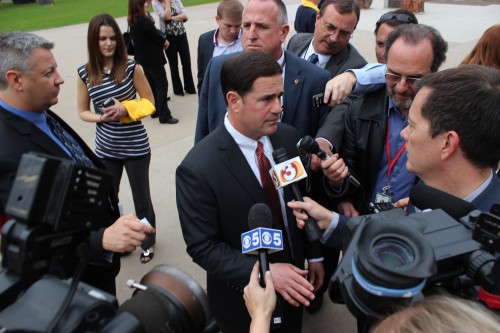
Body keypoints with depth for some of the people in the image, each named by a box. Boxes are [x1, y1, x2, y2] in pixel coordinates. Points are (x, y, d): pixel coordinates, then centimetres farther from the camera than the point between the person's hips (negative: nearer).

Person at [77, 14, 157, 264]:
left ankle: (148, 242, 36)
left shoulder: (131, 67, -10)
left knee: (141, 198, 12)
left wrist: (125, 110, -20)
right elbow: (83, 111, 6)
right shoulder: (85, 73, -3)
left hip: (135, 146, -2)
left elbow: (149, 103, -3)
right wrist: (102, 117, -15)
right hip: (105, 149, 3)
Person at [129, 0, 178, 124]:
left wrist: (161, 41, -3)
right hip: (152, 57, -9)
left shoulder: (132, 21, 6)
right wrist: (165, 42, 5)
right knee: (162, 84, -2)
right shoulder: (144, 21, -22)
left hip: (143, 57, 9)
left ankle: (155, 110, 27)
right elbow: (156, 36, -14)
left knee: (152, 84, 17)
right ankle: (164, 116, -1)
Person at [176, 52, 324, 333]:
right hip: (245, 296, -5)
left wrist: (314, 255, 6)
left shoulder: (288, 136, -10)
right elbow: (203, 247, -20)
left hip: (293, 279, 5)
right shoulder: (197, 170, -27)